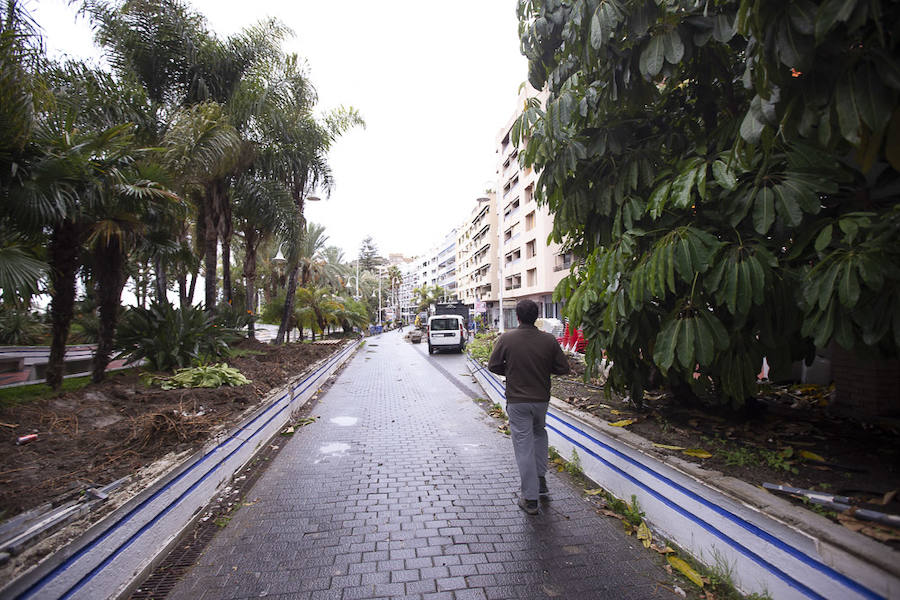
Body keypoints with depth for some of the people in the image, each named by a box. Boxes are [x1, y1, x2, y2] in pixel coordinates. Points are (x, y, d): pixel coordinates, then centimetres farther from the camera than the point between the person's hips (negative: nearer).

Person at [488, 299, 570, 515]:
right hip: (541, 399, 3)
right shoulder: (549, 340, -7)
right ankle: (540, 479, 28)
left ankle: (530, 499, 11)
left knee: (524, 446, 4)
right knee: (539, 434, 29)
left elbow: (493, 366, -5)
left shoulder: (506, 339, -12)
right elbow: (563, 368, -2)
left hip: (517, 401, -2)